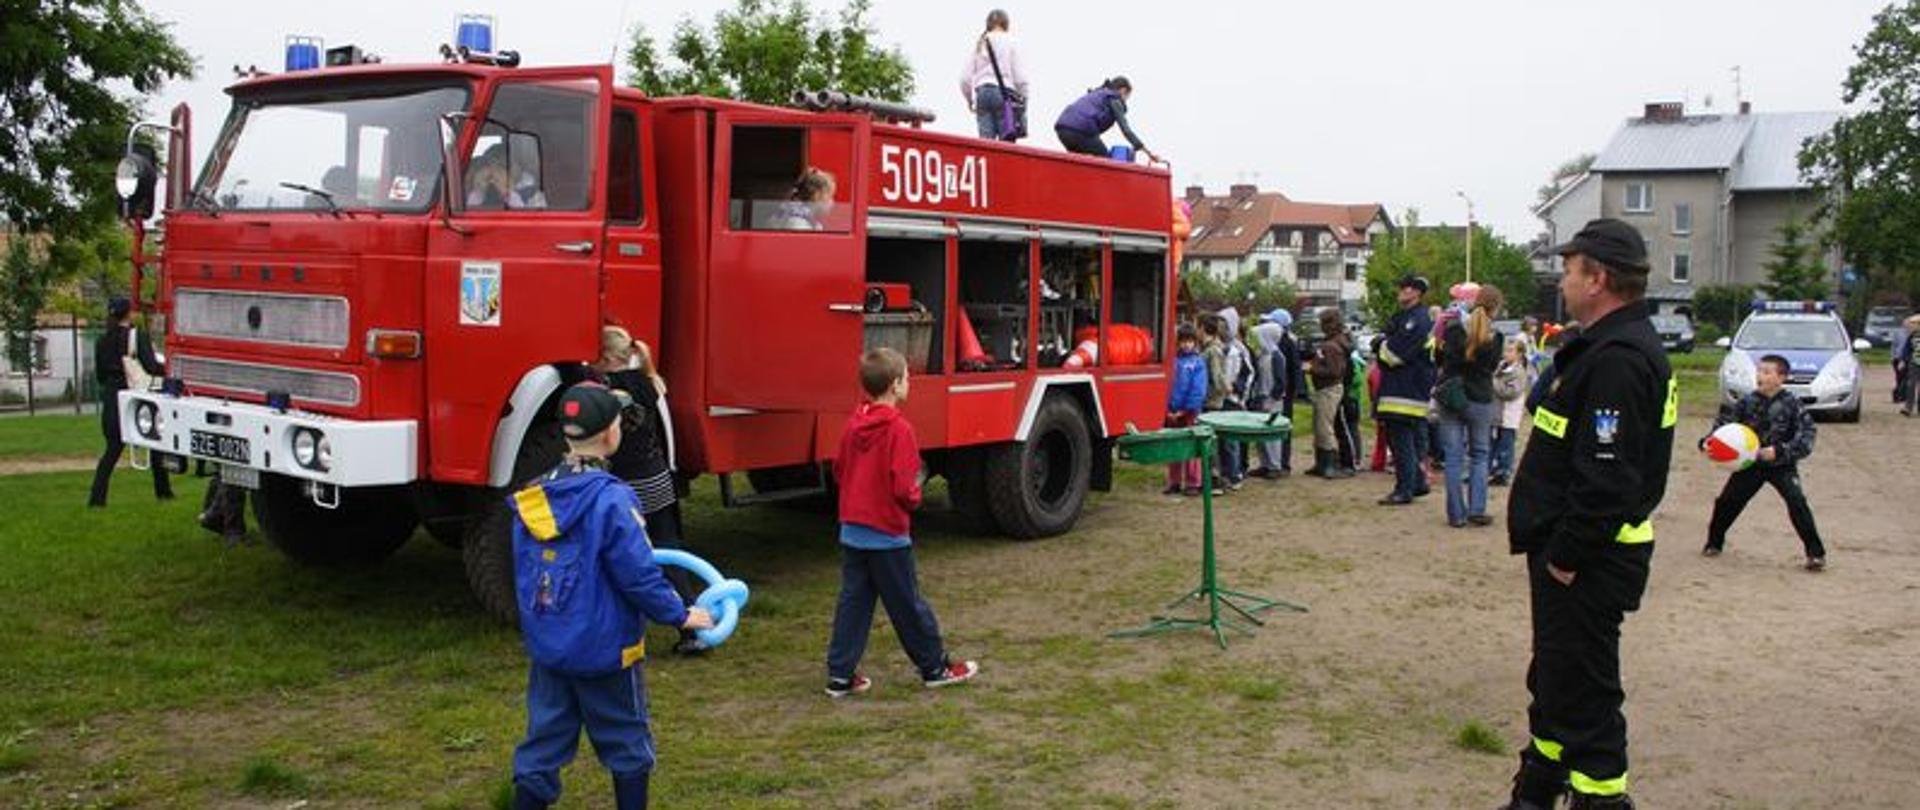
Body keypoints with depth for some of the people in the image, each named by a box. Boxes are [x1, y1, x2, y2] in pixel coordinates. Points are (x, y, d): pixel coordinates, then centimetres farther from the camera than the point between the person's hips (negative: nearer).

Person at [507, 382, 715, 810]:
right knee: (626, 743, 13)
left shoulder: (531, 498, 0)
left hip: (546, 646, 5)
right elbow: (640, 576, -19)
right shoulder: (611, 500, -20)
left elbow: (526, 577, 9)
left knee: (542, 746, 12)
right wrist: (680, 615, -4)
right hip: (604, 648, -5)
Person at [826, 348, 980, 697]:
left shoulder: (853, 425, 3)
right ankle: (935, 668, 20)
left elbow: (839, 470, 13)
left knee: (852, 602, 10)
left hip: (851, 531, 6)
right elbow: (903, 489, -21)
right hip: (887, 534, -6)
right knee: (908, 605, 6)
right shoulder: (899, 429, -18)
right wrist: (915, 497, 0)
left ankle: (840, 674, 12)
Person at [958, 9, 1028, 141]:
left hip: (981, 92, 4)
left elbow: (965, 77, 11)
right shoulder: (1011, 42, 3)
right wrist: (1023, 98, 9)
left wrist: (970, 99, 24)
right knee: (1007, 140, -6)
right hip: (1004, 93, -4)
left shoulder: (979, 44, 14)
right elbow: (1020, 76, -2)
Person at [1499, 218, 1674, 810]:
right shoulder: (1617, 345, 14)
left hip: (1588, 562, -11)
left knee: (1582, 697, -2)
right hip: (1578, 553, 11)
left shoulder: (1617, 358, -22)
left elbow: (1607, 478, -28)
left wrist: (1566, 557, -21)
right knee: (1554, 680, 22)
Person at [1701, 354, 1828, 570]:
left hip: (1781, 465, -3)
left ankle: (1816, 553, -8)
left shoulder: (1792, 404, -14)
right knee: (1727, 501, 6)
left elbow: (1806, 435, -18)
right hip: (1751, 463, 3)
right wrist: (1707, 441, -21)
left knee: (1797, 503, -19)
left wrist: (1779, 451, -32)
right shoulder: (1748, 401, -5)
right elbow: (1724, 422, -3)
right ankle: (1714, 542, 28)